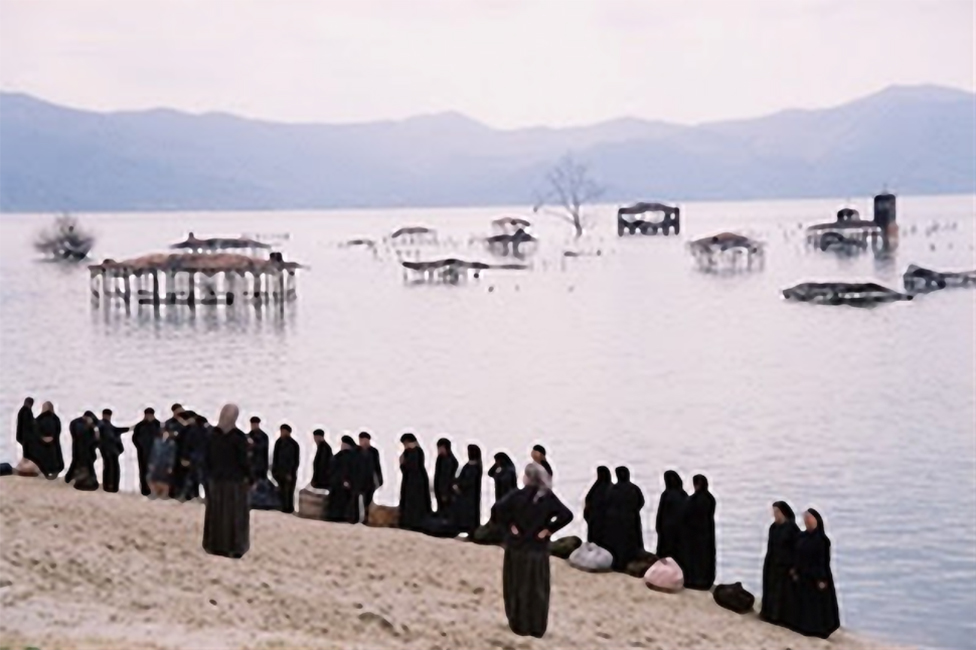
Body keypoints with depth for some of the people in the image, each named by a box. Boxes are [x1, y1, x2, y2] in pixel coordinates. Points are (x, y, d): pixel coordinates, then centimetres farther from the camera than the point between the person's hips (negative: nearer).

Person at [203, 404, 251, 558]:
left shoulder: (213, 435, -1)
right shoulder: (239, 436, -15)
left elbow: (207, 458, 2)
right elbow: (243, 460, -14)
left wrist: (211, 473, 13)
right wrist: (248, 476, -1)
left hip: (216, 479, 4)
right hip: (235, 480, -4)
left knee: (216, 514, 11)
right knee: (234, 514, 3)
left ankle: (215, 546, 15)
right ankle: (234, 548, 4)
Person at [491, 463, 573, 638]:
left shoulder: (517, 495, -11)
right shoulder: (549, 497, -5)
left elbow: (497, 510, -22)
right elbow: (567, 515, -12)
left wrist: (509, 525, -9)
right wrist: (549, 530, -6)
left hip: (517, 548, -2)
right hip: (538, 550, 2)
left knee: (518, 587, 12)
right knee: (538, 589, 12)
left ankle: (519, 625, 18)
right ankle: (538, 627, 16)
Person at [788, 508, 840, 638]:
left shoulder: (822, 539, -14)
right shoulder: (801, 537, 4)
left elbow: (825, 560, -14)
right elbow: (796, 556, 9)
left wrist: (822, 579, -16)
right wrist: (795, 572, 6)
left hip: (817, 577, -6)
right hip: (803, 576, 6)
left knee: (818, 603, 1)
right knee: (803, 602, 11)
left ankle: (819, 628, 8)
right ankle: (804, 626, 20)